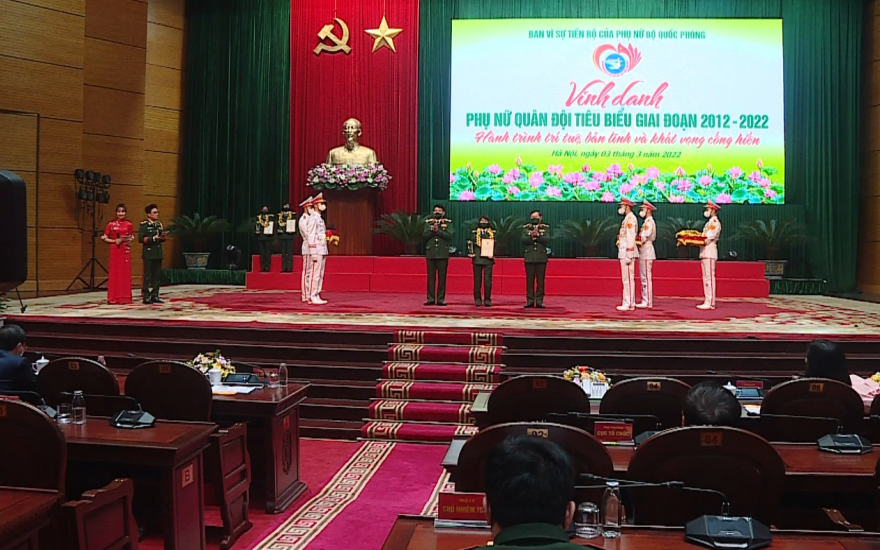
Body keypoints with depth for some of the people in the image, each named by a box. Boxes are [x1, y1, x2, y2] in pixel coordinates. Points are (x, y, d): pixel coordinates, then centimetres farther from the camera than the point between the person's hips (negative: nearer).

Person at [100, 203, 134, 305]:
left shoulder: (129, 225, 5)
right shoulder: (111, 224, 2)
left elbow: (132, 237, 13)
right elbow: (104, 238, 4)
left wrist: (128, 240, -8)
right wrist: (115, 241, -10)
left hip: (125, 251, 1)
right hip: (115, 250, -1)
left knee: (125, 273, 1)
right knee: (114, 272, 0)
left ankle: (125, 297, 6)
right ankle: (113, 297, 4)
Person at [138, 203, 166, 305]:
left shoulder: (159, 224, 14)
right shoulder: (144, 224, -5)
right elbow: (140, 238, -14)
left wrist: (163, 237, -1)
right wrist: (153, 238, -19)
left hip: (158, 254, 6)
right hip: (149, 254, -6)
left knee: (157, 276, 7)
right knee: (148, 276, -3)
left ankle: (155, 296, 14)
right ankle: (146, 297, 1)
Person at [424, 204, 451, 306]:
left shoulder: (447, 223, 4)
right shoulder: (428, 222, 10)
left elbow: (449, 236, -9)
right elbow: (424, 236, 1)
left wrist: (438, 230, -15)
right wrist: (432, 230, -14)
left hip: (443, 254, -1)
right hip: (430, 254, 1)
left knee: (442, 277, 1)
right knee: (431, 277, 3)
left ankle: (441, 299, 5)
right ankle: (431, 299, 7)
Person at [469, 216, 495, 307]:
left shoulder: (492, 233, 11)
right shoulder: (475, 232, 10)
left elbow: (494, 245, 10)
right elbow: (470, 244, 9)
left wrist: (492, 254, -6)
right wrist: (471, 253, -6)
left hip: (488, 259, 0)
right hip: (477, 259, 0)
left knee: (488, 280, -5)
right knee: (477, 280, 2)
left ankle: (487, 299, 0)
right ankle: (477, 299, 7)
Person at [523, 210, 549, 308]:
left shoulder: (545, 228, 7)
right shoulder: (526, 228, 9)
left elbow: (547, 240, -8)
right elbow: (524, 240, -5)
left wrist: (538, 235, -20)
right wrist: (531, 236, -21)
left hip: (542, 258, 0)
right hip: (529, 257, 1)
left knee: (540, 281, 0)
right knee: (529, 281, 1)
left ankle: (539, 301, 4)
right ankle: (530, 301, 5)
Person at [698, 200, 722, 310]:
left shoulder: (715, 222, -8)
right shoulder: (709, 223, 21)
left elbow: (708, 239, -17)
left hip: (710, 252, -10)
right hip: (704, 252, 10)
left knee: (710, 277, -10)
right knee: (706, 277, 9)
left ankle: (710, 303, -11)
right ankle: (707, 301, 12)